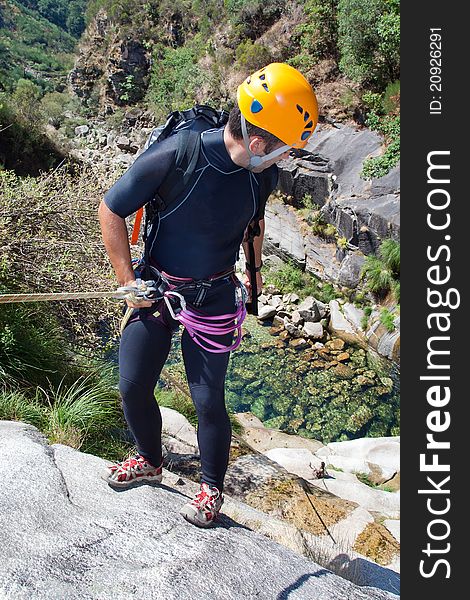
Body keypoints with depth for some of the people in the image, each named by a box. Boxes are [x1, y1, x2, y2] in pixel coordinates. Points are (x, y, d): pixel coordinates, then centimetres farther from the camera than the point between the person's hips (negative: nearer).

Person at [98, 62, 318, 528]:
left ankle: (211, 488, 32)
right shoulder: (174, 156, -24)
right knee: (133, 388, 8)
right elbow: (111, 211, -12)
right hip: (155, 288, 0)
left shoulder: (263, 173, -10)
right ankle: (149, 461, 40)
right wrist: (127, 281, -10)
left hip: (214, 298, 1)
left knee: (208, 401, 4)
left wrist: (254, 271, 21)